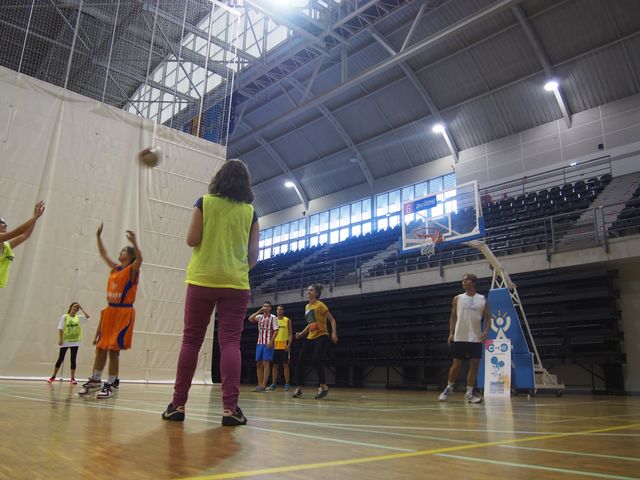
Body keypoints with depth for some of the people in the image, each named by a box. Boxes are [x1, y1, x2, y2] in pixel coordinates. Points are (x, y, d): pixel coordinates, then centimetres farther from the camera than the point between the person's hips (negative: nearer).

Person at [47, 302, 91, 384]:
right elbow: (60, 329, -4)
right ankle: (53, 377, 18)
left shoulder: (79, 318, 6)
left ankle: (72, 378, 7)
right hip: (65, 341, -2)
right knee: (60, 359, 4)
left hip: (75, 342, 2)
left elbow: (87, 316, -11)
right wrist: (60, 339, -11)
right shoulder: (64, 317, -1)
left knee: (73, 360, 3)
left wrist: (81, 308, -6)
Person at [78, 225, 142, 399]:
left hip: (124, 313, -7)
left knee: (114, 349, -6)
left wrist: (134, 243, -41)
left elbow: (139, 259, -28)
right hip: (109, 311, 7)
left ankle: (110, 385, 2)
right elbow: (103, 254, 24)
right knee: (100, 347, 11)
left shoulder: (132, 270, -7)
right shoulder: (115, 268, 14)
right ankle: (95, 380, 23)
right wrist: (98, 237, 18)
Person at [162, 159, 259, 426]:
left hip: (202, 279, 0)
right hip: (236, 283, 1)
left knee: (191, 340, 6)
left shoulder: (205, 203, 2)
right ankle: (230, 407, -7)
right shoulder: (250, 211, 6)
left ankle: (178, 404, 9)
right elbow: (254, 254, 4)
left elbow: (192, 240, -2)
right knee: (230, 342, -1)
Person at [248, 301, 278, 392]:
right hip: (260, 343, 5)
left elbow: (275, 330, -5)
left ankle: (263, 386, -7)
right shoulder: (259, 317, 12)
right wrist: (259, 311, -7)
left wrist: (271, 341, -14)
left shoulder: (273, 317, 1)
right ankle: (259, 384, 11)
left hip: (268, 344, -5)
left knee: (266, 363, -7)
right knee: (259, 364, 5)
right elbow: (250, 319, -5)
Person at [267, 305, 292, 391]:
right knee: (275, 364, 6)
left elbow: (290, 334, -1)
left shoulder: (287, 320, 2)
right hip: (275, 345, 3)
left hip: (284, 345, -3)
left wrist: (289, 344, -13)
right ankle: (273, 384, 12)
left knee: (285, 364, -2)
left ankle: (287, 384, 2)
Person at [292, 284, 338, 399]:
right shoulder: (307, 307, 14)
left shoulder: (320, 305, -7)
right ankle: (299, 388, 7)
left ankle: (323, 386, -7)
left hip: (321, 336, -7)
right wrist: (302, 333, 13)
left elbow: (332, 320, -7)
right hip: (310, 338, 7)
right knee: (300, 360, -3)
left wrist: (334, 333, -21)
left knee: (316, 359, -23)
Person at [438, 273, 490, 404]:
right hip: (460, 337, -1)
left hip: (476, 338, 1)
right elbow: (453, 317, 8)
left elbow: (487, 318, 5)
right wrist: (451, 333, -3)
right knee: (456, 364, 2)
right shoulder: (458, 298, 5)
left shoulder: (482, 299, 4)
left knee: (475, 365, 0)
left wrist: (486, 332, -12)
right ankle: (449, 388, 21)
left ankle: (469, 393, 10)